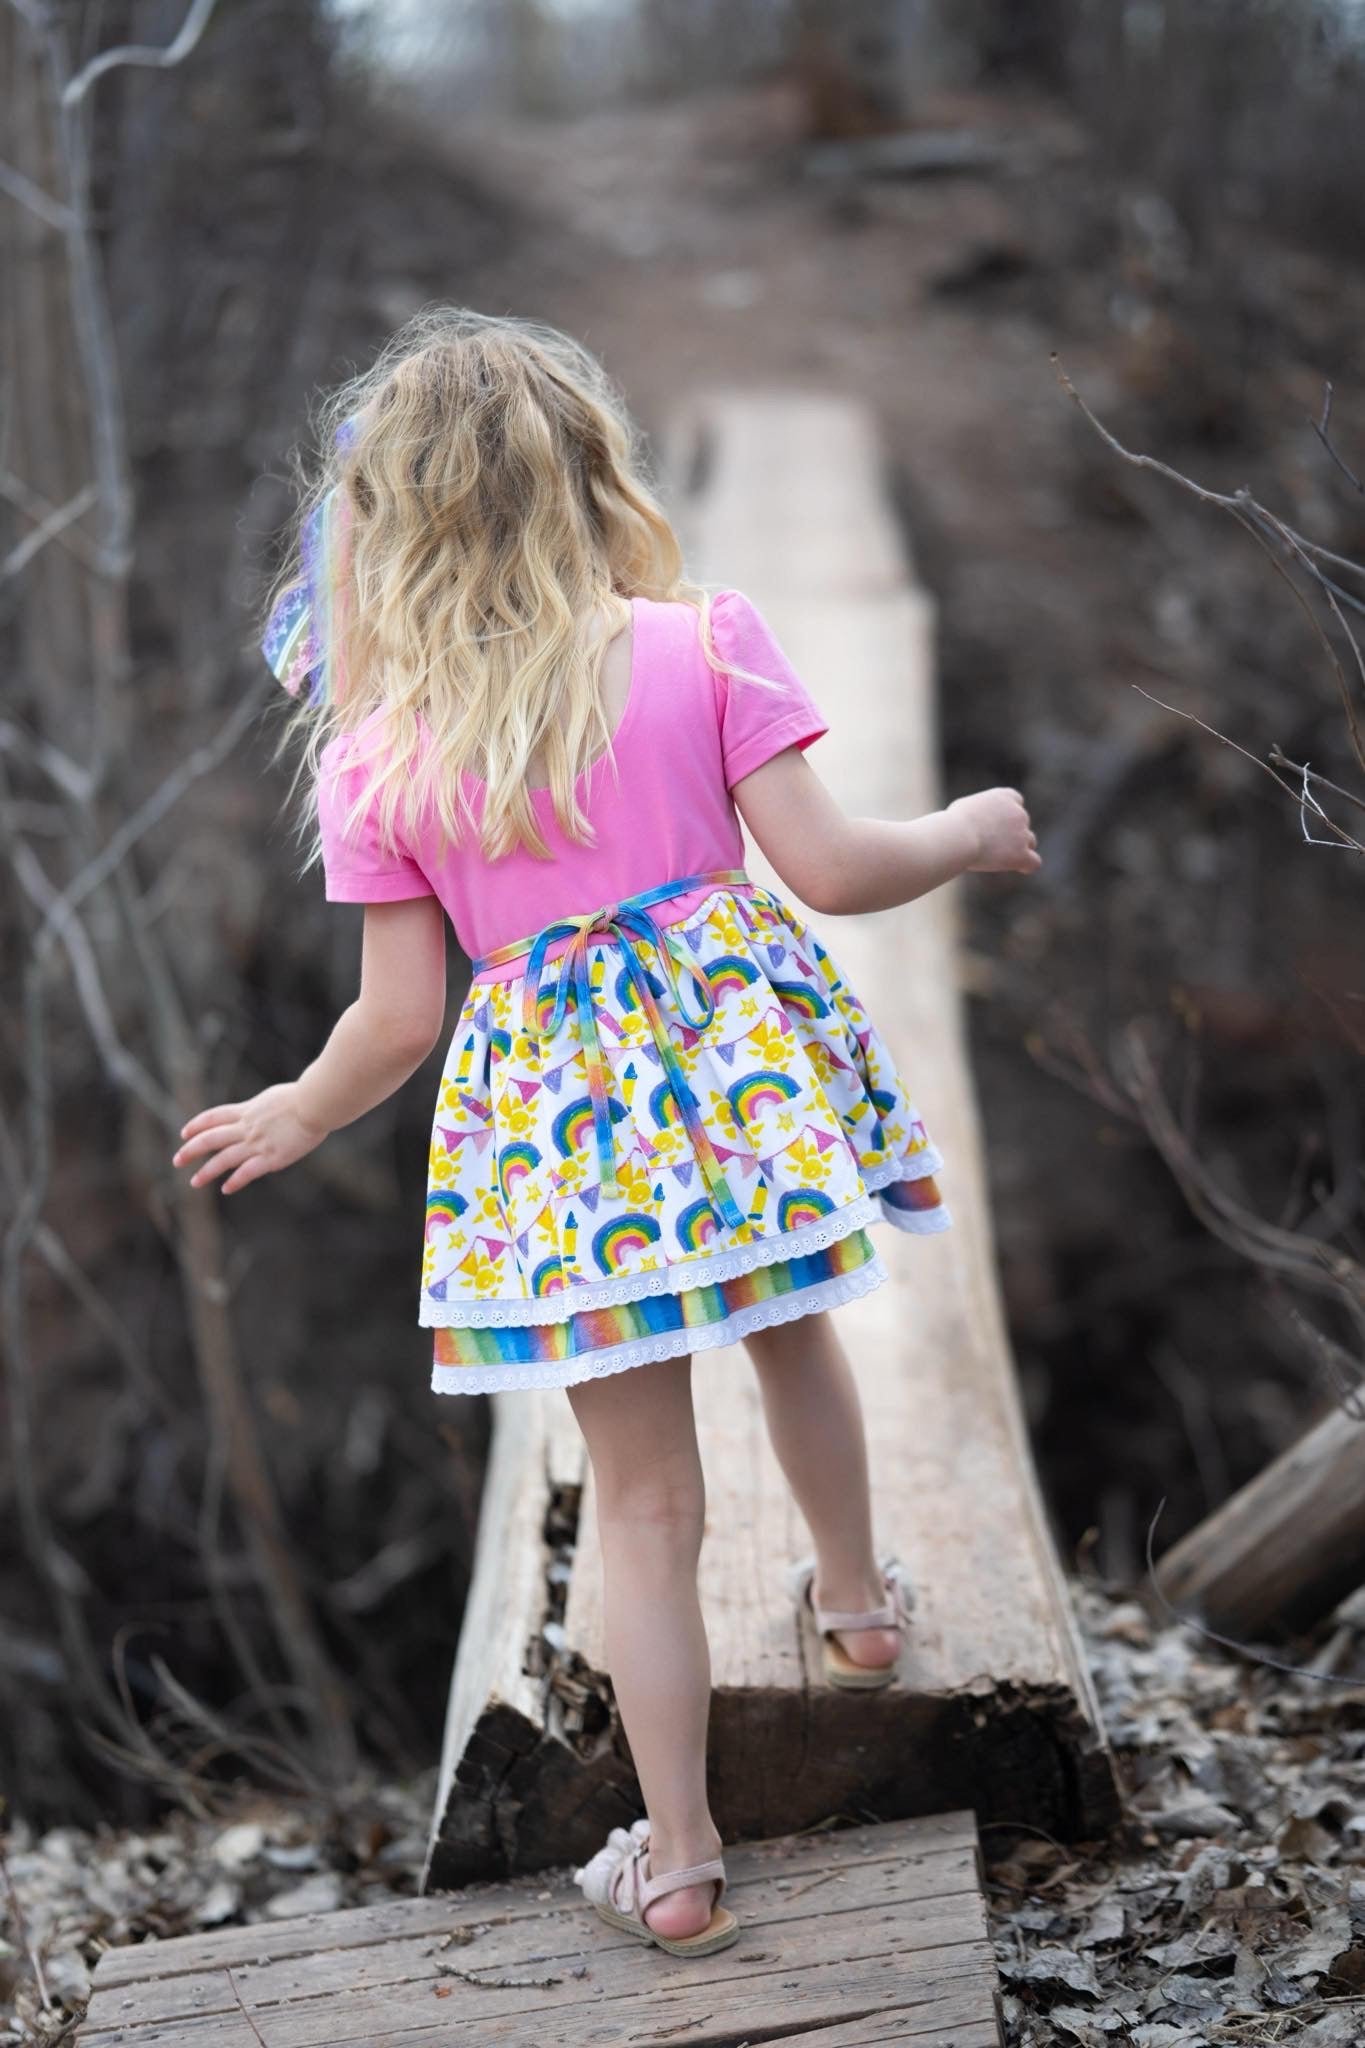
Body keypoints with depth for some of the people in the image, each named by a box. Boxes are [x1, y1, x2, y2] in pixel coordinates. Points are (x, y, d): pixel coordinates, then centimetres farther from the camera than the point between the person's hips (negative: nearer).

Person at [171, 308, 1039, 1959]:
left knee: (644, 1501, 10)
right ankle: (856, 1602, 55)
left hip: (554, 1107, 0)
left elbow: (399, 1020, -3)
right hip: (739, 1047, 1)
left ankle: (677, 1861, 17)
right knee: (792, 1330, 32)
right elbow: (829, 869, -9)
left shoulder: (374, 757, -5)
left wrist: (296, 1117, 17)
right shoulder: (704, 645, -8)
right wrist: (970, 831, 10)